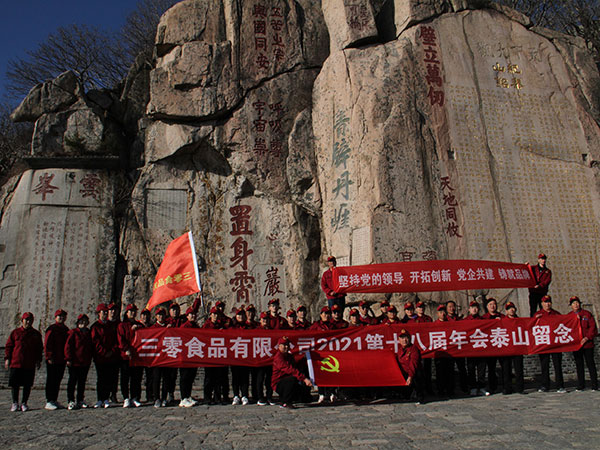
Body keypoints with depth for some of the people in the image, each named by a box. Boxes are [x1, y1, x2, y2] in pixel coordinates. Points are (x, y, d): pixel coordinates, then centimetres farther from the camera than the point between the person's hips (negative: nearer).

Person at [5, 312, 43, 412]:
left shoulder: (36, 334, 9)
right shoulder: (15, 332, 5)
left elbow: (39, 348, 13)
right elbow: (8, 346, 7)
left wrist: (38, 360, 6)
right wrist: (7, 359, -1)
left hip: (30, 365, 1)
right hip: (15, 363, -1)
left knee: (27, 385, 4)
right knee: (14, 384, 2)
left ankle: (24, 403, 15)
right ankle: (15, 403, 16)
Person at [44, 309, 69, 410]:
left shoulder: (66, 330, 14)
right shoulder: (52, 329, -7)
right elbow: (47, 344, -11)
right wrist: (49, 357, -17)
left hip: (62, 360, 7)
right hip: (52, 360, -7)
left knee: (58, 380, 11)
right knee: (51, 381, -2)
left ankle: (54, 400, 19)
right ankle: (49, 402, 2)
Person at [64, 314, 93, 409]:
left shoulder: (89, 333, 12)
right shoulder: (73, 332, -5)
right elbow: (68, 346, -8)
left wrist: (90, 358, 13)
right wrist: (69, 359, -13)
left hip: (85, 363, 5)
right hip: (74, 362, -5)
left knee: (82, 382, 11)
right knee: (72, 381, 2)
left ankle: (80, 400, 20)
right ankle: (71, 401, 9)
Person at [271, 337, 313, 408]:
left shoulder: (289, 356, 11)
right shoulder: (278, 357, -18)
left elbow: (295, 368, 7)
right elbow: (290, 369, -31)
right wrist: (304, 379, -38)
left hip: (288, 382, 8)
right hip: (278, 384, -8)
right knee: (293, 379, -35)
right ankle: (285, 403, -18)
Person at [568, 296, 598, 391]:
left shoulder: (587, 314, 2)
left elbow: (592, 327, -3)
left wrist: (587, 338, -12)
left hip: (588, 343, -2)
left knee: (590, 363, 1)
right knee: (579, 365, 7)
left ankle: (594, 385, 10)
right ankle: (581, 385, 14)